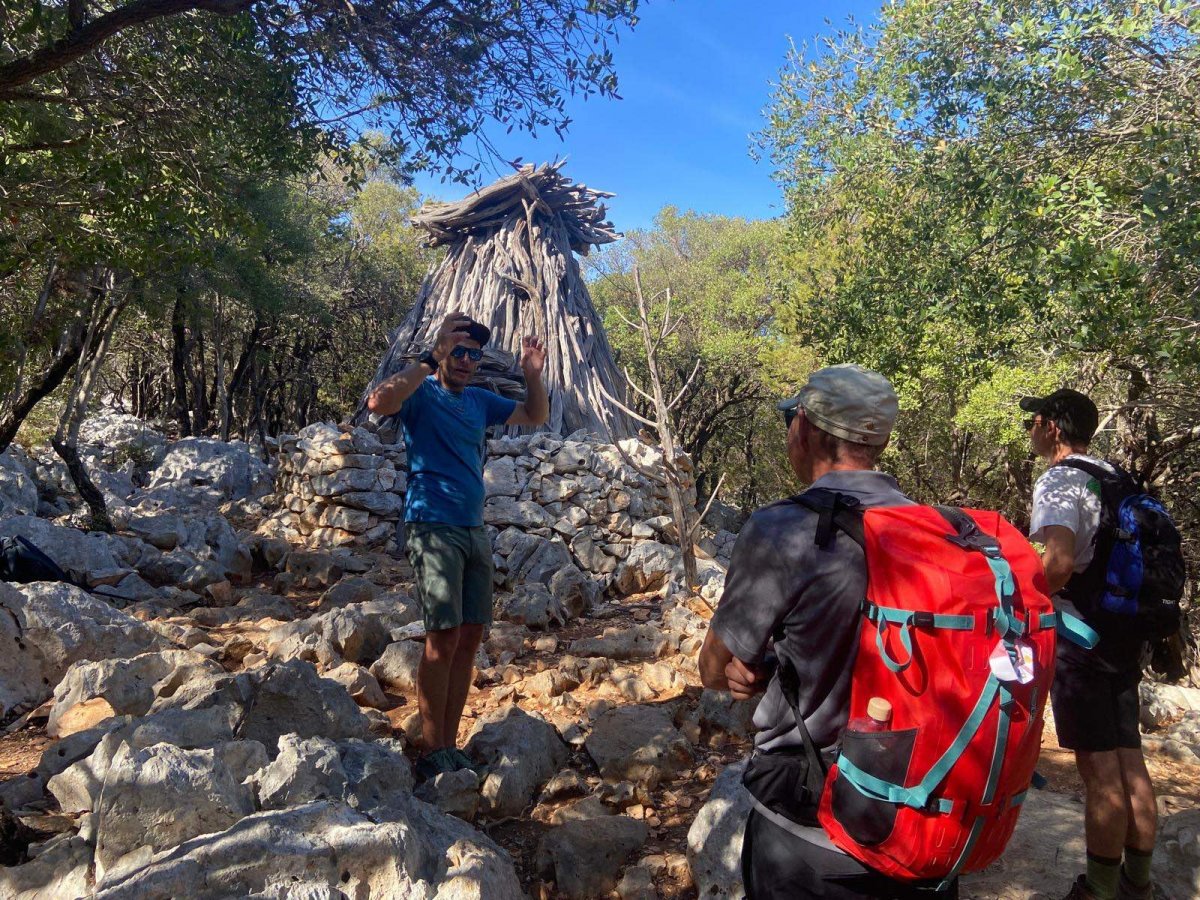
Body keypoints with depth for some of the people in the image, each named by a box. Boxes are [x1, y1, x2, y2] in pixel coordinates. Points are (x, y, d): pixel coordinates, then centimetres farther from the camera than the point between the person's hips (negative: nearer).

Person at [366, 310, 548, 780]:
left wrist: (533, 374, 4)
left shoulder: (480, 401, 15)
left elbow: (536, 416, 22)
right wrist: (432, 359, -24)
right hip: (433, 529, -7)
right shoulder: (421, 393, -4)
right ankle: (432, 754, -1)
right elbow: (379, 402, -26)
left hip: (474, 531, 7)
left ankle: (450, 745, 15)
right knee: (443, 637, -11)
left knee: (470, 636, 5)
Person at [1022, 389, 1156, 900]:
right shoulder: (1116, 480, 14)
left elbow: (1059, 563, -28)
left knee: (1100, 773, -2)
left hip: (1079, 638, -9)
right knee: (1131, 763, 13)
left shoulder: (1057, 481, -13)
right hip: (1124, 637, 9)